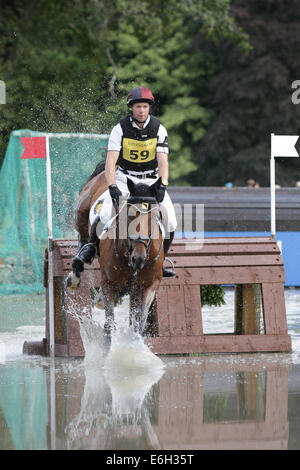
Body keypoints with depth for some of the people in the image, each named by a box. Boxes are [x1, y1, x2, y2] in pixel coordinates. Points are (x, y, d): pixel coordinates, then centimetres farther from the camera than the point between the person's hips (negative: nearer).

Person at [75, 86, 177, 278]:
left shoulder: (159, 129, -6)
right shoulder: (120, 129, -10)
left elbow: (163, 161, -13)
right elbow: (111, 161, -18)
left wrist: (162, 185, -29)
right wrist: (112, 186, -33)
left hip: (151, 180, 2)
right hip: (124, 179, -2)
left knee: (170, 222, -13)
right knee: (104, 215, -24)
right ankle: (92, 244, 6)